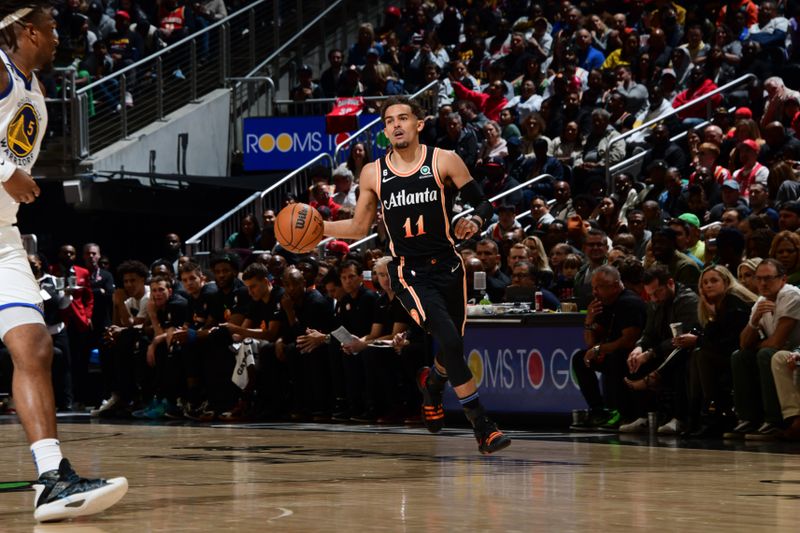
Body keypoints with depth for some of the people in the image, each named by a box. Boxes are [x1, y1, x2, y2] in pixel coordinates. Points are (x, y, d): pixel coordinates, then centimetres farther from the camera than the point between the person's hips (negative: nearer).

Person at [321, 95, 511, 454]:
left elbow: (483, 204, 0)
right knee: (450, 342, -20)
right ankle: (483, 428, -13)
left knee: (454, 349, 11)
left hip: (448, 266, 1)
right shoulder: (373, 174, 2)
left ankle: (431, 384, 49)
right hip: (410, 273, -1)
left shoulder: (444, 162, -3)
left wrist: (475, 220, -22)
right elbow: (360, 227, 14)